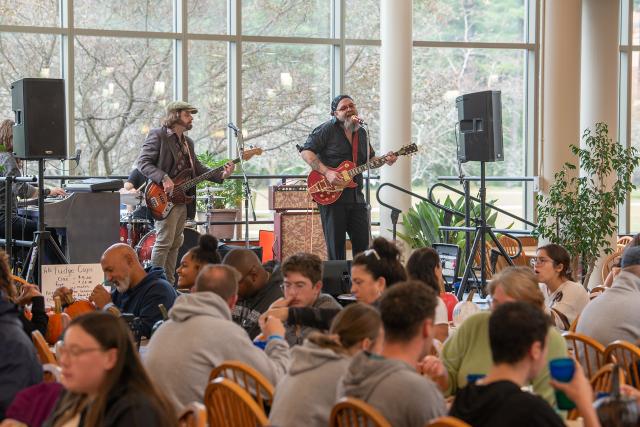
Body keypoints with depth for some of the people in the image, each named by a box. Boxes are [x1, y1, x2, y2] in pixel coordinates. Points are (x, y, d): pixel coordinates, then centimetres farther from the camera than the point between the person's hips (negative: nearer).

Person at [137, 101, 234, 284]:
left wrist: (221, 175, 2)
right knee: (164, 242, -12)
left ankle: (168, 284, 17)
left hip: (182, 199, 9)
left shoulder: (187, 142, 20)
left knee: (175, 243, 11)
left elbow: (197, 168, 18)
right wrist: (163, 178, -26)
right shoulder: (158, 135, -7)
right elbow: (142, 162, -14)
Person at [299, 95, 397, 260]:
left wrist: (385, 160, 6)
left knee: (362, 243, 7)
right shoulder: (327, 129, -6)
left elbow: (369, 160, 27)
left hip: (356, 197, 6)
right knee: (336, 245, -1)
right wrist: (327, 172, -21)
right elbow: (306, 151, -12)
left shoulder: (362, 133, 15)